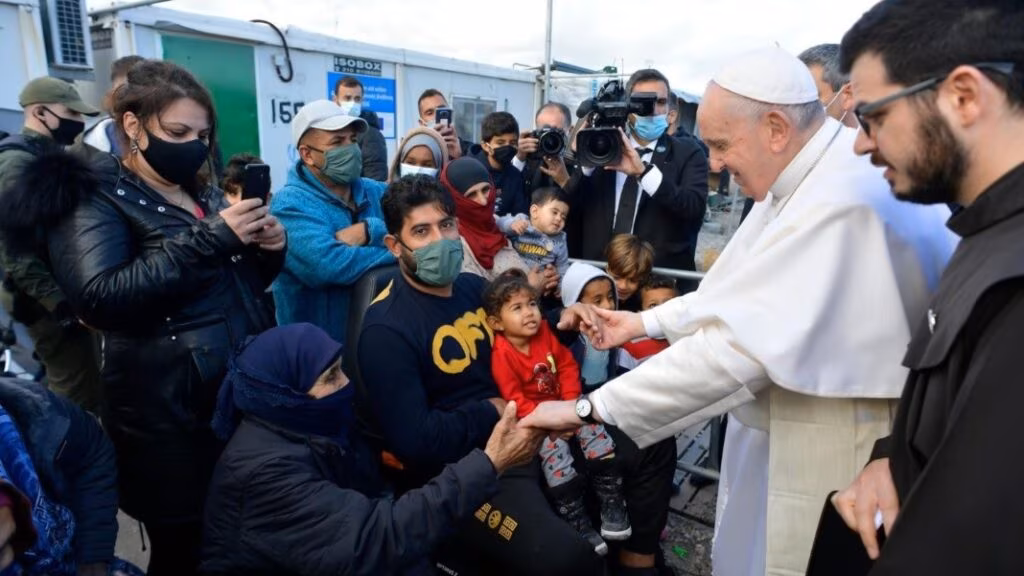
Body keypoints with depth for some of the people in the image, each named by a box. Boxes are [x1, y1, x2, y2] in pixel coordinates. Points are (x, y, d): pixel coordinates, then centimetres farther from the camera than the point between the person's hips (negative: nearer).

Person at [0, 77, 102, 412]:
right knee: (81, 394, -4)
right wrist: (57, 300, -25)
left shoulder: (53, 154, 13)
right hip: (47, 300, -9)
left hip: (65, 289, 9)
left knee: (74, 384, 20)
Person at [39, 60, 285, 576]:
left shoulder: (204, 194, 14)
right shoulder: (95, 196, -6)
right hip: (171, 417, -6)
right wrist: (209, 239, -27)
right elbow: (98, 297, -24)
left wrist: (269, 251, -4)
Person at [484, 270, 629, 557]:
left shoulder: (545, 331, -6)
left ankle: (611, 503, -1)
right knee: (554, 446, -26)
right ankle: (576, 520, -14)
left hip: (563, 405, 5)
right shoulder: (502, 354, -20)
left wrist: (571, 403, -10)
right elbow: (515, 400, -18)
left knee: (594, 429, -14)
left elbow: (567, 366, 1)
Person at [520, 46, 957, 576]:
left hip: (824, 454, -8)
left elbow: (737, 343, -33)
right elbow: (744, 293, 10)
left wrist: (588, 408, -27)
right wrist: (646, 322, 5)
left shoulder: (840, 202, -30)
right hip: (786, 425, 9)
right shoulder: (811, 171, 2)